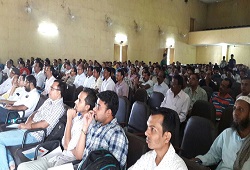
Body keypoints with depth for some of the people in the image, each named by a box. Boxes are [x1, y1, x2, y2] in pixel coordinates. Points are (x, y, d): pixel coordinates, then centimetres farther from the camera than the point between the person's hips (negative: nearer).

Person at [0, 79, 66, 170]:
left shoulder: (59, 107, -18)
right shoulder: (49, 100, 13)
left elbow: (43, 124, -22)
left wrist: (27, 126, -11)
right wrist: (29, 120, -4)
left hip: (33, 135, -10)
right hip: (26, 129, 10)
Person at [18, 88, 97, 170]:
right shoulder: (78, 115, 5)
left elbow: (67, 146, -16)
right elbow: (64, 144, 10)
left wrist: (69, 119, -14)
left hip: (68, 160, -8)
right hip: (60, 155, 8)